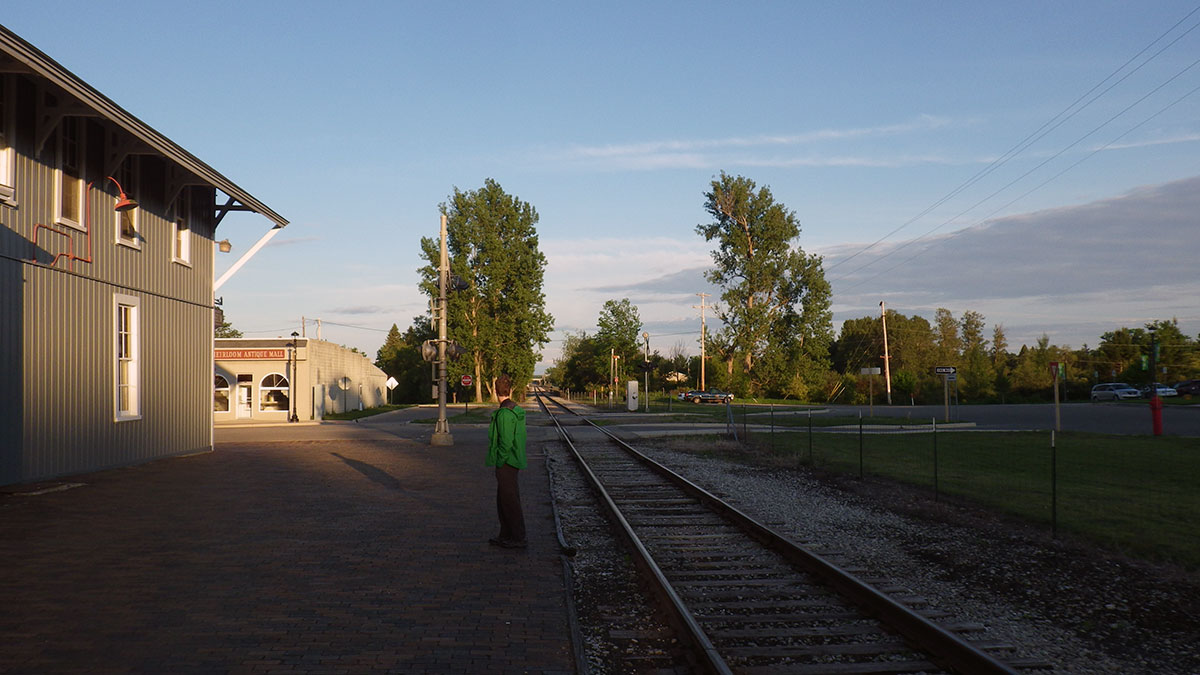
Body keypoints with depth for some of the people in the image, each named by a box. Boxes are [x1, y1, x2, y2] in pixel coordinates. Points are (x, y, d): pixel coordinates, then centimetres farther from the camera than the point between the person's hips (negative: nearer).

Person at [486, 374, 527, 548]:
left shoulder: (505, 413, -19)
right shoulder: (517, 411, 9)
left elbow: (506, 443, -22)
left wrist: (499, 462, -13)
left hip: (506, 463, -9)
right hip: (514, 462, 9)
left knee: (510, 501, -2)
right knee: (502, 500, 17)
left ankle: (518, 538, 5)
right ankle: (505, 535, 24)